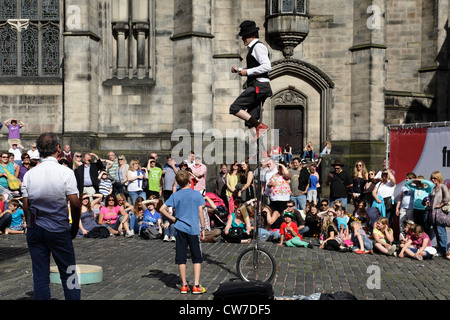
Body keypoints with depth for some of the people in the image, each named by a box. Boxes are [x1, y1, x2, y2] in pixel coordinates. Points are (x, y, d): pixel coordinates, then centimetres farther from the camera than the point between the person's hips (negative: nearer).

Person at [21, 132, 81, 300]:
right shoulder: (66, 172, -9)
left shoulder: (29, 174, 2)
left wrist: (31, 226, 14)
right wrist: (75, 226, 1)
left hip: (35, 229, 3)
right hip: (59, 230, -3)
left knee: (40, 275, 8)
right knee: (68, 273, 6)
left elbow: (26, 206, 3)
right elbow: (75, 204, -12)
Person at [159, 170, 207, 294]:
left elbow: (162, 209, -3)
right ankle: (196, 286, 1)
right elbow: (200, 213, -3)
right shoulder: (197, 194, -4)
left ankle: (184, 285, 13)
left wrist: (173, 218, 7)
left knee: (181, 258, 9)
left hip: (180, 228, 2)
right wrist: (202, 229, 5)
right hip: (194, 229, -2)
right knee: (197, 258, 6)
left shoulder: (175, 196, 1)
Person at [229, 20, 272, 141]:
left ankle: (260, 127, -16)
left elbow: (267, 66, -19)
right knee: (250, 120, 6)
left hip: (258, 86, -10)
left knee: (235, 108, -15)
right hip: (258, 87, 10)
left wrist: (247, 72, -16)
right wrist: (239, 70, 19)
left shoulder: (258, 46, -6)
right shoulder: (252, 48, 24)